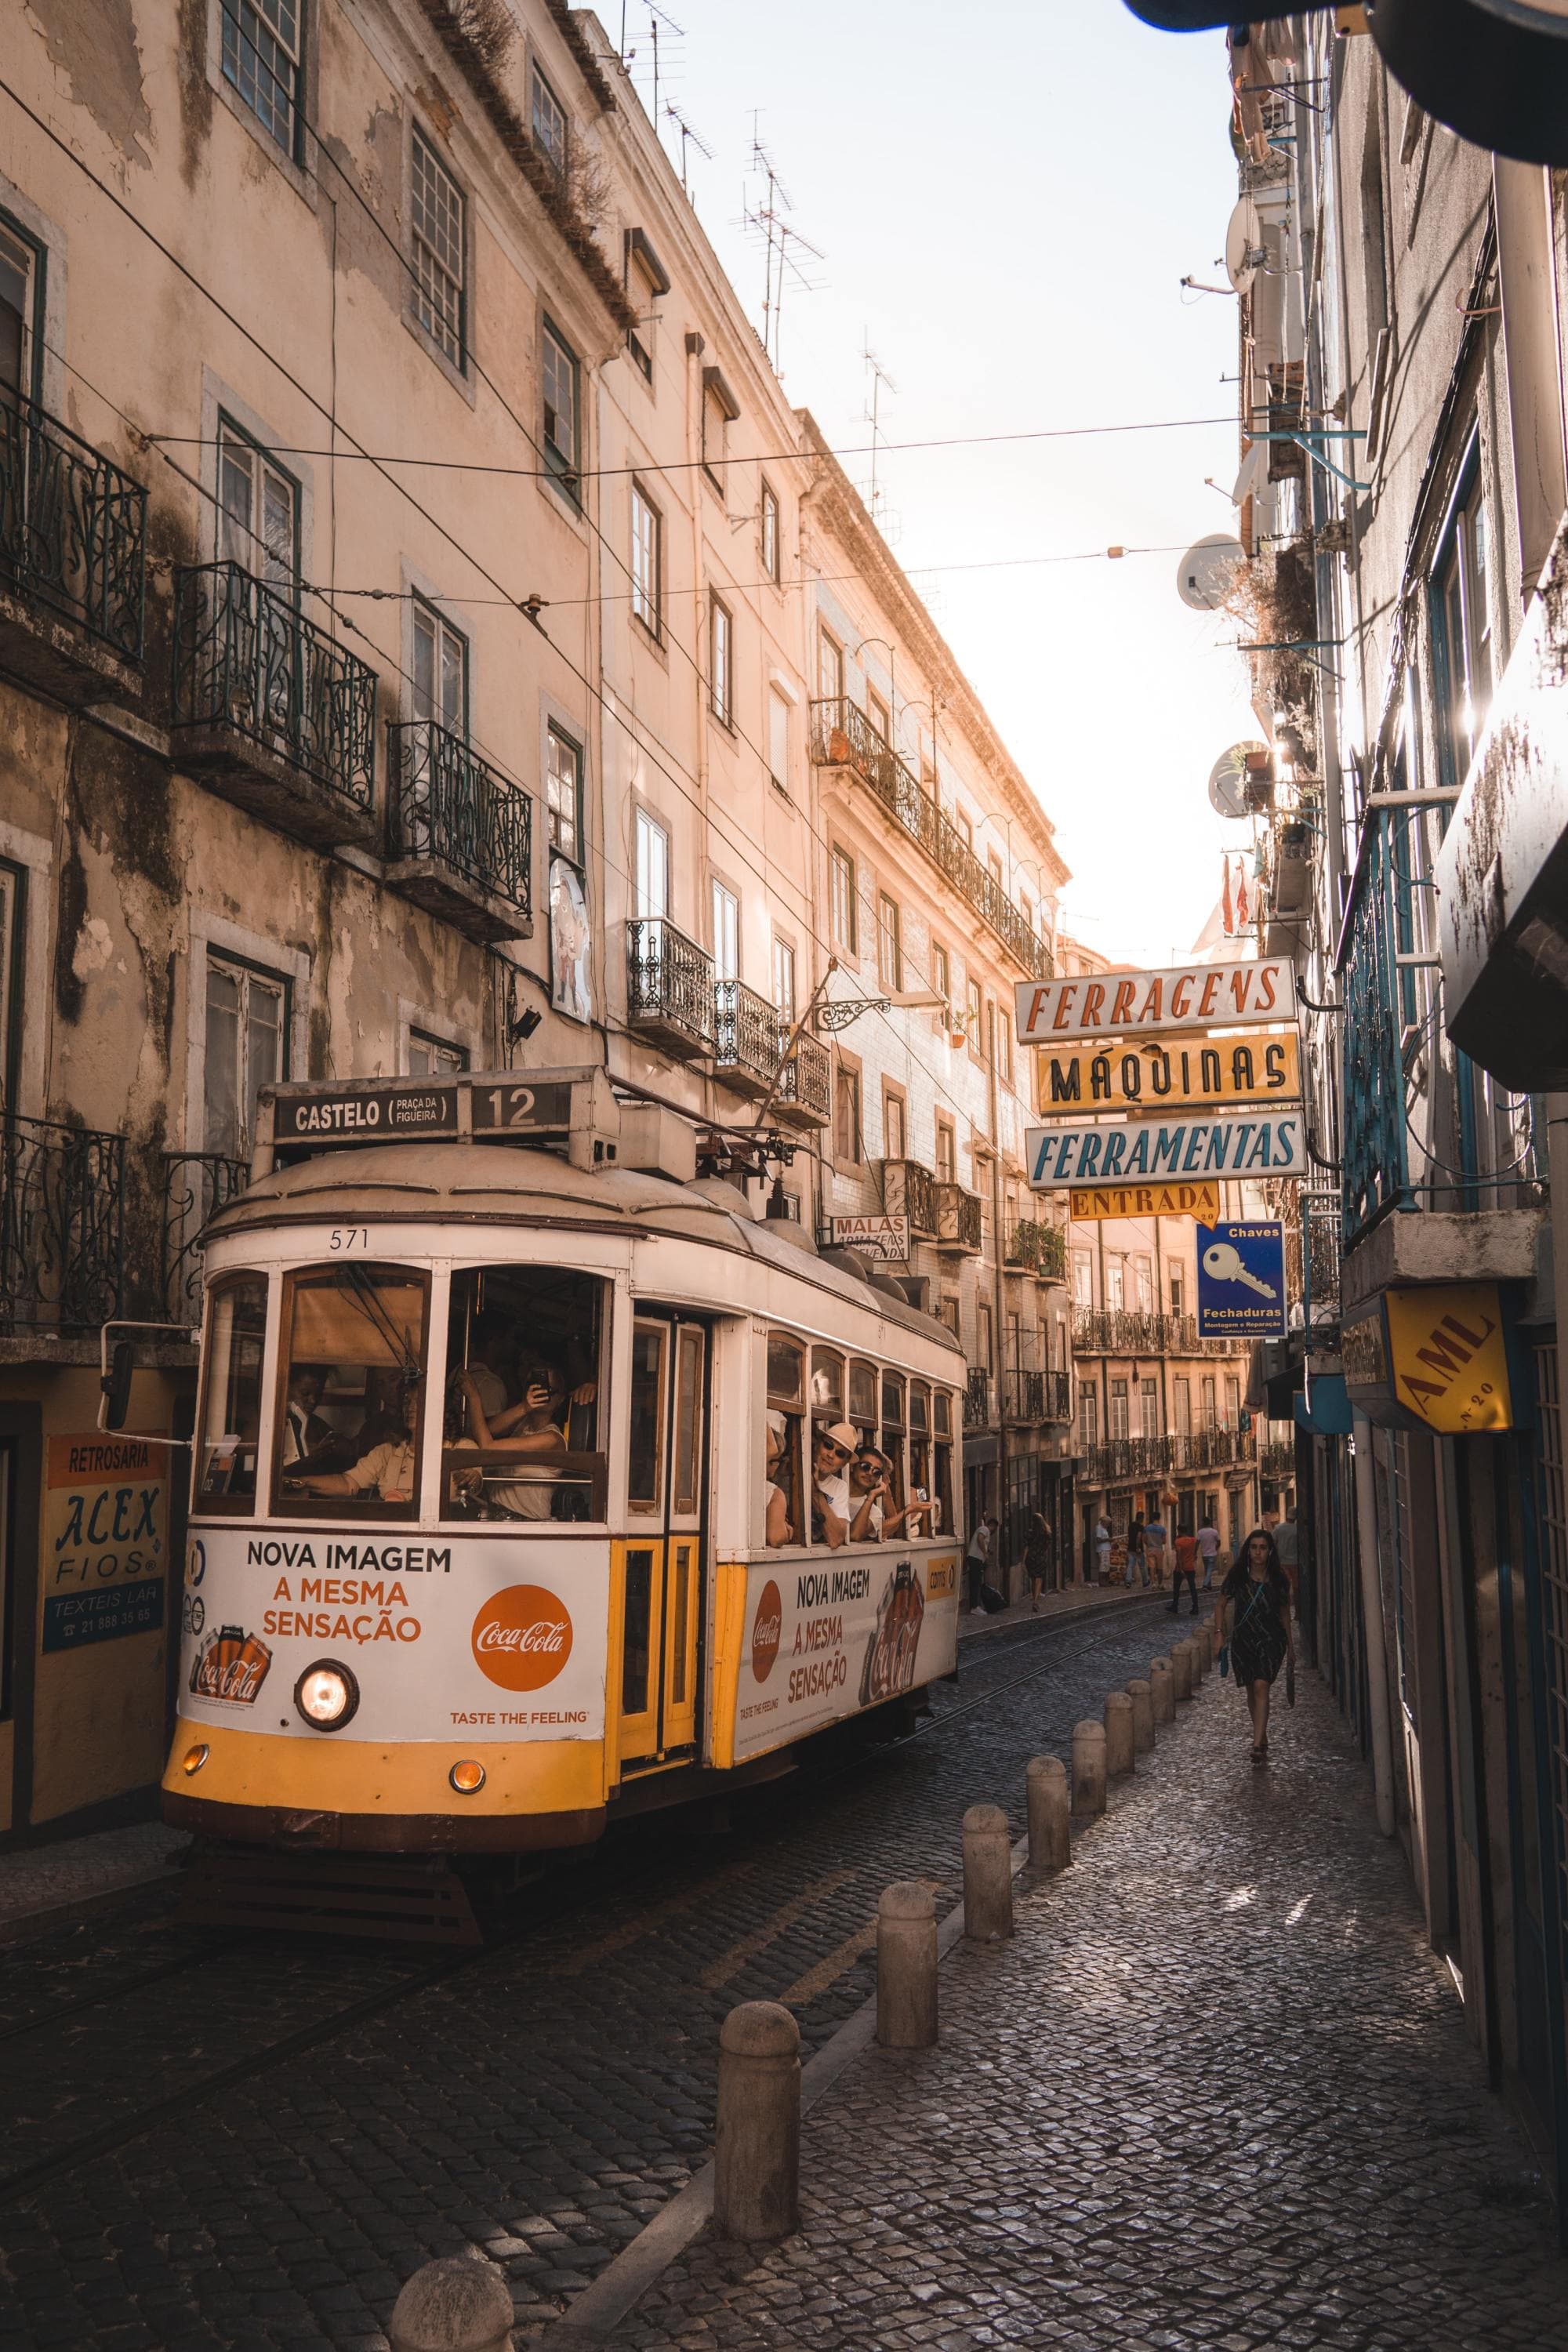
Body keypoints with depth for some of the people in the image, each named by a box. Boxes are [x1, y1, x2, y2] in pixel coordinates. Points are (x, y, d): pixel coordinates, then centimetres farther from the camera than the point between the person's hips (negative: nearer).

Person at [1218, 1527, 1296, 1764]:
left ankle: (1258, 1745, -22)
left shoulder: (1278, 1580, 0)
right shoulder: (1237, 1577, -1)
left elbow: (1285, 1614, 10)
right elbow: (1222, 1605, 10)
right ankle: (1262, 1738, 30)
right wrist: (1220, 1632, -1)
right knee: (1251, 1690, 11)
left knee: (1261, 1687, -17)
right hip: (1243, 1639, 2)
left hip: (1271, 1640, -2)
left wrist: (1291, 1647, 13)